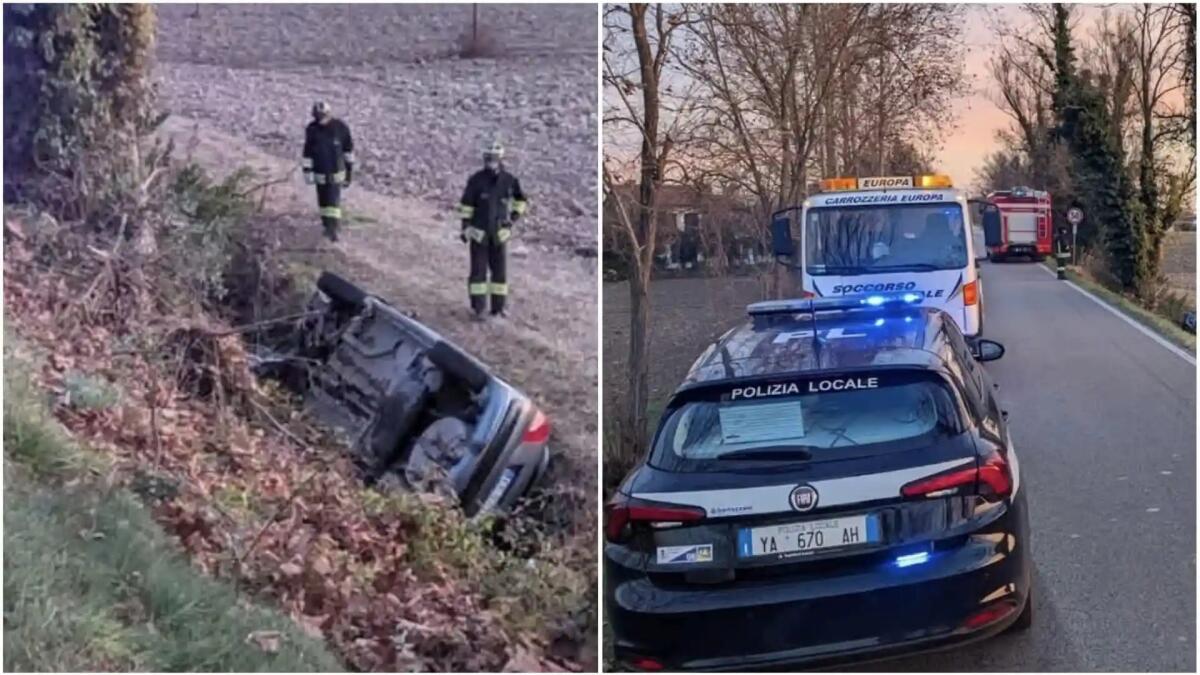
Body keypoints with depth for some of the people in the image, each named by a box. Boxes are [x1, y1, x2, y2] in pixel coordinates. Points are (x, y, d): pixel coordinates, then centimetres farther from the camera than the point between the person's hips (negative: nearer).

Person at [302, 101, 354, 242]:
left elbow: (348, 147, 1)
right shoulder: (311, 129, -11)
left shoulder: (341, 127, -12)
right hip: (320, 172, 1)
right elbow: (307, 151, -6)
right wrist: (307, 171, -8)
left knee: (334, 201, -7)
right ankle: (327, 225, 30)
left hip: (336, 172, -1)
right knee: (323, 201, 12)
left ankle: (332, 229, -3)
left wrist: (350, 167, 6)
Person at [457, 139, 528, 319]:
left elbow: (521, 199, 14)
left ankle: (498, 307, 14)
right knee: (478, 270, -1)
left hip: (499, 233, 2)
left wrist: (515, 216, 3)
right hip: (479, 232, -2)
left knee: (500, 270, 5)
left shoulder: (509, 180, -4)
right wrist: (465, 228, -6)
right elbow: (465, 204, -4)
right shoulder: (476, 180, -10)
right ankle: (478, 307, 5)